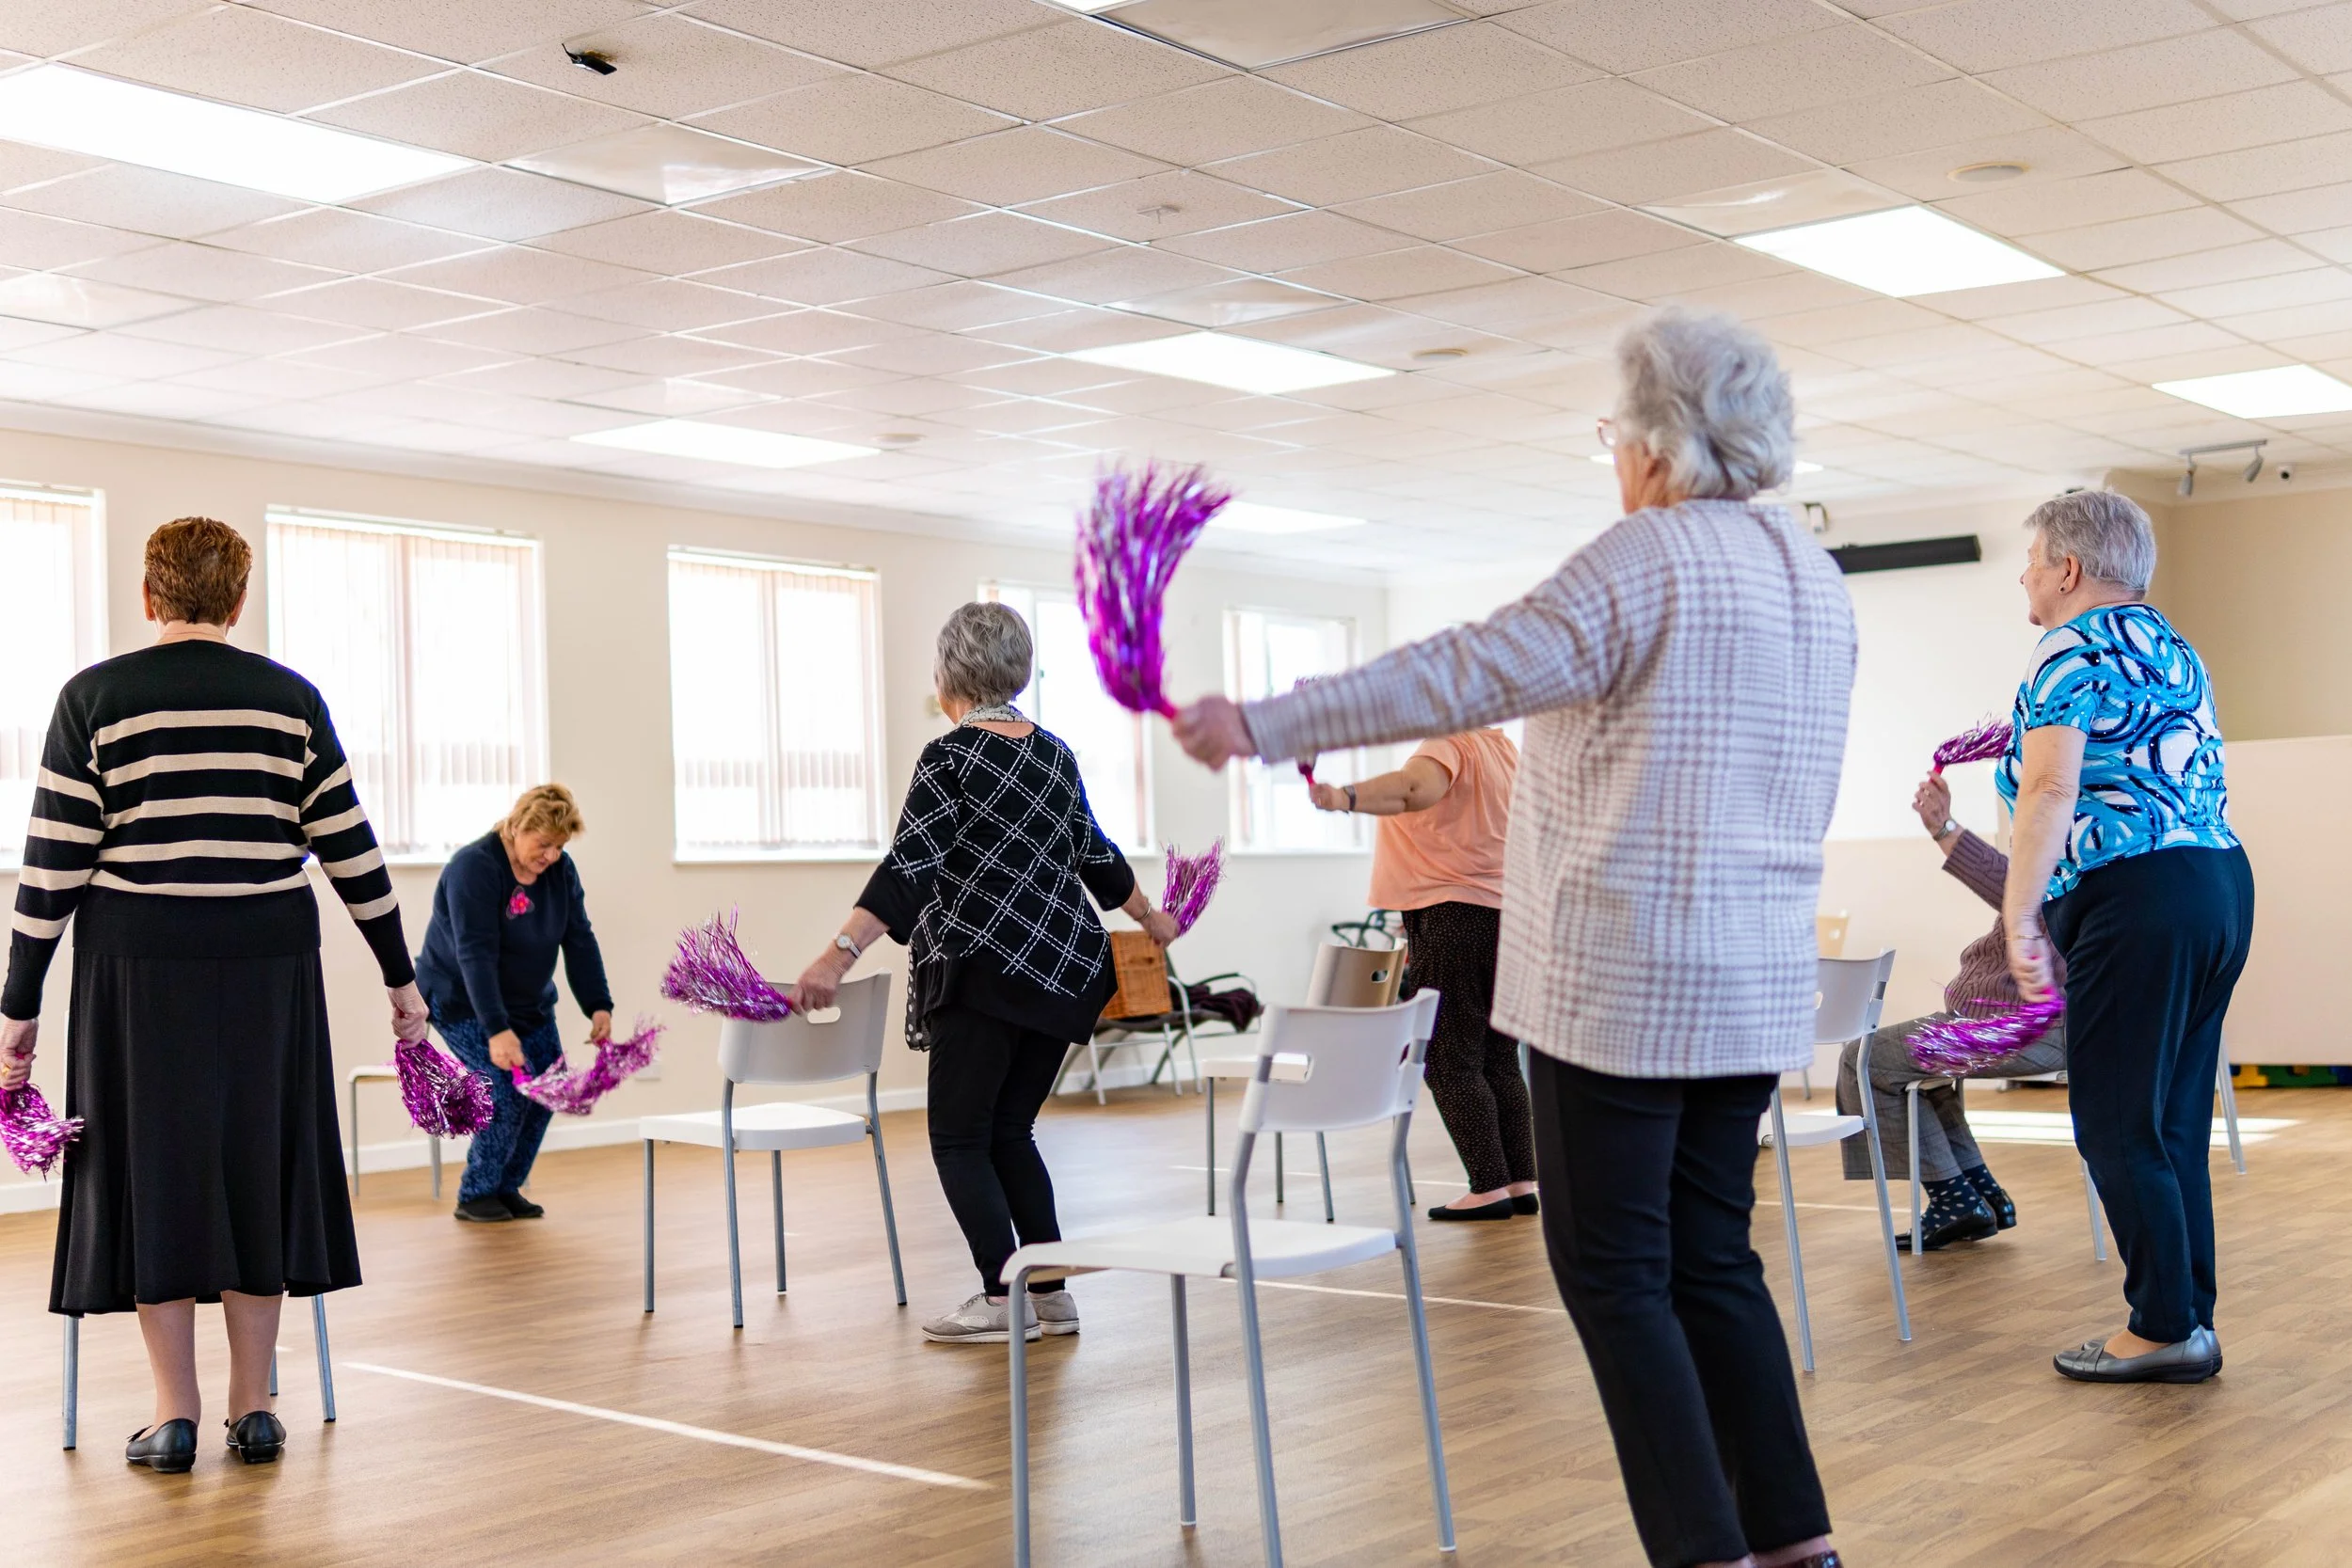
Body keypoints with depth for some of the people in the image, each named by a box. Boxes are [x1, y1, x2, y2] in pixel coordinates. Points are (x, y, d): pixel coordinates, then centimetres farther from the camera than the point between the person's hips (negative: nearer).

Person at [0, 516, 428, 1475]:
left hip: (138, 966, -1)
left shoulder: (96, 698, -2)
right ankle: (254, 1410, 15)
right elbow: (351, 851, 3)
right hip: (267, 964, 2)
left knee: (154, 1169, 7)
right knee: (258, 1163, 10)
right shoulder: (291, 699, 2)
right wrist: (400, 978, 12)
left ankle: (175, 1415, 10)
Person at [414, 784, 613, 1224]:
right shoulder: (473, 867, -26)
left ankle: (507, 1188, 11)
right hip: (461, 1001, -7)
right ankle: (476, 1195, -2)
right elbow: (476, 955, -32)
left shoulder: (561, 870, -6)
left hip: (529, 1001, 7)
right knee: (510, 1090, -18)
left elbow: (580, 942, -6)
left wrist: (599, 1006, -18)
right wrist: (497, 1030, -39)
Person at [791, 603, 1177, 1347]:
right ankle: (1051, 1292, 14)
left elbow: (907, 867, -21)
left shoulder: (950, 757, -10)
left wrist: (838, 955, -27)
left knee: (960, 1136, 4)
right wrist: (1151, 920, 35)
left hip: (985, 972, -7)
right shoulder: (1054, 753, 10)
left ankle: (1004, 1295, -2)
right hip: (1064, 971, 7)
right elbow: (1096, 856, 19)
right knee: (1010, 1130, 16)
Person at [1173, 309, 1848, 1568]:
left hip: (1622, 980, -8)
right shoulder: (1814, 579, 14)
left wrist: (1261, 728, -20)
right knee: (1711, 1261, 15)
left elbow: (1467, 674, -20)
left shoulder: (1647, 558, -13)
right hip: (1757, 982, 8)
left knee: (1614, 1272, 0)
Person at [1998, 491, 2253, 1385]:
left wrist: (2020, 916, -18)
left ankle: (2165, 1328, 0)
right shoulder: (2172, 647, 21)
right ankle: (2189, 1319, 16)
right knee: (2176, 1122, 13)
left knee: (2117, 1124, -3)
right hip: (2223, 881, 9)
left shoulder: (2074, 649, -7)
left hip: (2138, 896, -9)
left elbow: (2051, 792, -18)